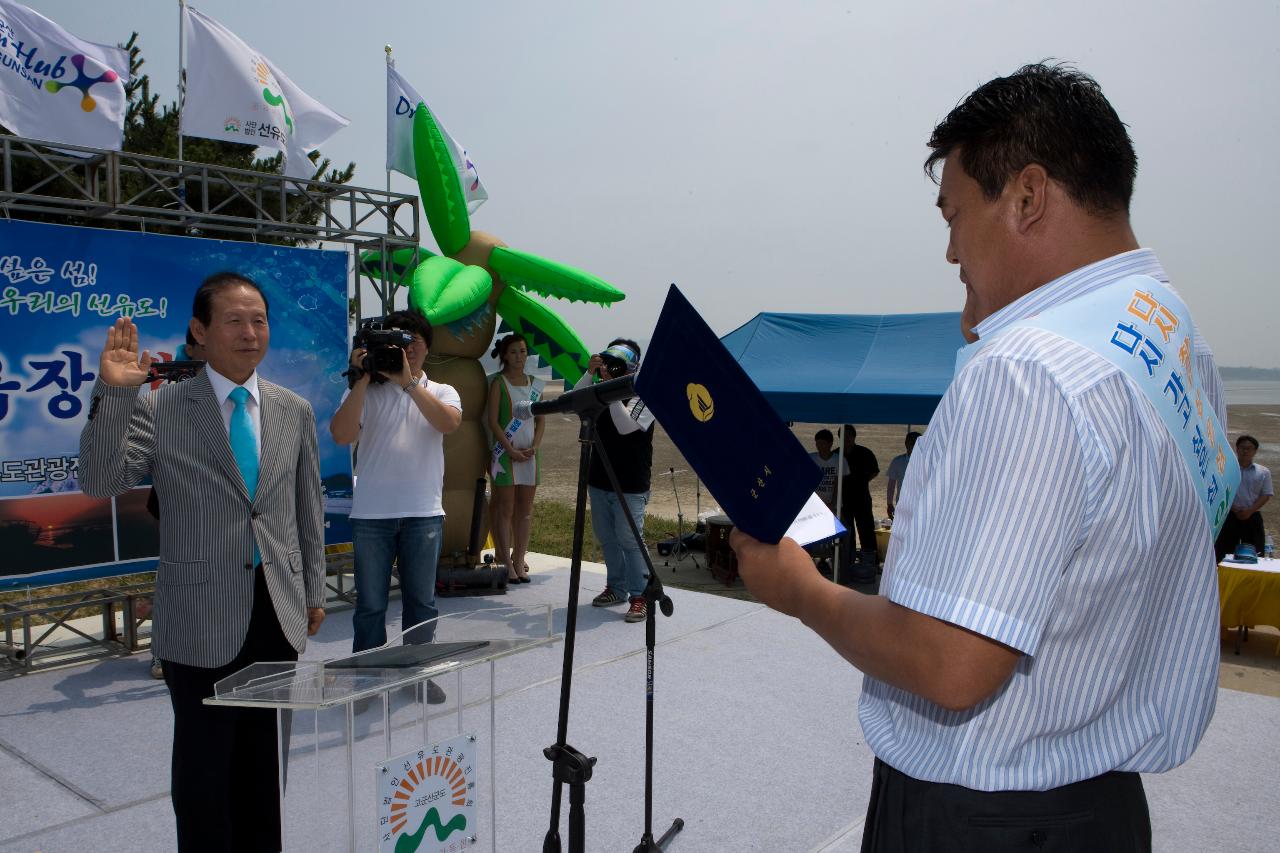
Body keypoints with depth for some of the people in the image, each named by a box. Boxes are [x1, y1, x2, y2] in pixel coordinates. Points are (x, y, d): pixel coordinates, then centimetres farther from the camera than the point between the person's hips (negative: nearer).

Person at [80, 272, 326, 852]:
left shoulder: (294, 411, 5)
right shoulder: (159, 408, -5)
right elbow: (101, 482, -14)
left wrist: (313, 592, 14)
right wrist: (113, 393, -26)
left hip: (279, 610, 3)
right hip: (202, 615, -3)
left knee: (264, 755, 16)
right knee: (204, 759, 8)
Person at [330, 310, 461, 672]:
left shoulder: (441, 393, 8)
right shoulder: (365, 392, 6)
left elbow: (449, 422, -15)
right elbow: (342, 434, -11)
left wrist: (408, 381, -21)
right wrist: (361, 380, -15)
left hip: (424, 514, 1)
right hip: (371, 514, -1)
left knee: (421, 602, 10)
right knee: (370, 605, 6)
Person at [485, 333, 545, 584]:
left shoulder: (535, 384, 12)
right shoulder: (498, 382, -2)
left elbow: (540, 420, 12)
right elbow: (493, 421, -7)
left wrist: (534, 447, -4)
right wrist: (511, 450, -14)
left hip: (529, 453, 5)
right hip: (505, 452, -5)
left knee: (525, 509, 6)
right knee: (505, 509, -2)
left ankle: (519, 559, 14)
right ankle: (506, 563, 3)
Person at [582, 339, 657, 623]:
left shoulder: (643, 395, -8)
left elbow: (625, 426, -21)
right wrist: (590, 374, -9)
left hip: (630, 484, -7)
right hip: (600, 479, 7)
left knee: (629, 540, -8)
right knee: (606, 538, 14)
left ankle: (639, 596, -1)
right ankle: (616, 588, 28)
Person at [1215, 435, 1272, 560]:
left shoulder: (1263, 472, 5)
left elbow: (1266, 495, 1)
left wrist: (1250, 511, -12)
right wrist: (1232, 507, -15)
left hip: (1252, 517, 1)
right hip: (1229, 516, -1)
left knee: (1253, 554, 4)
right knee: (1223, 552, 0)